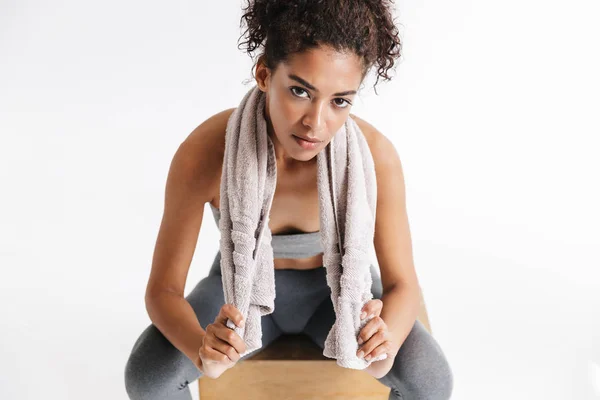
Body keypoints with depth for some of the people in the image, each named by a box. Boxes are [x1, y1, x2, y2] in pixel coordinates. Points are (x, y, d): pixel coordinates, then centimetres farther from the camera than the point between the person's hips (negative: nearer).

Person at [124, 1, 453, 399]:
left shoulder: (374, 153, -33)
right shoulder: (203, 153, -34)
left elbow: (403, 286, -24)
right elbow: (163, 290, -24)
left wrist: (384, 347, -48)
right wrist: (204, 352, -48)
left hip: (336, 289, 0)